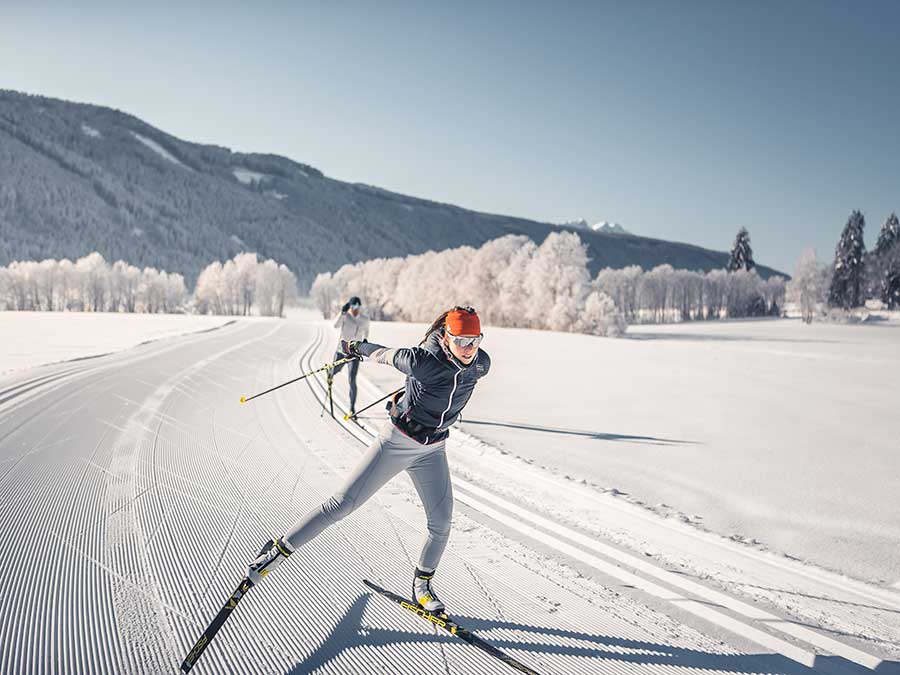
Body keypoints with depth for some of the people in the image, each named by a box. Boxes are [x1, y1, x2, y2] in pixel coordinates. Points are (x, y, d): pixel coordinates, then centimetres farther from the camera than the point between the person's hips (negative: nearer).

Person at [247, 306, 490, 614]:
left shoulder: (481, 364, -13)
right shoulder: (423, 361, -29)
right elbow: (390, 355, -12)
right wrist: (357, 347, 8)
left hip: (433, 450, 5)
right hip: (397, 441, -5)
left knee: (441, 523, 4)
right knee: (344, 502, -4)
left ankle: (422, 584, 29)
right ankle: (280, 549, 11)